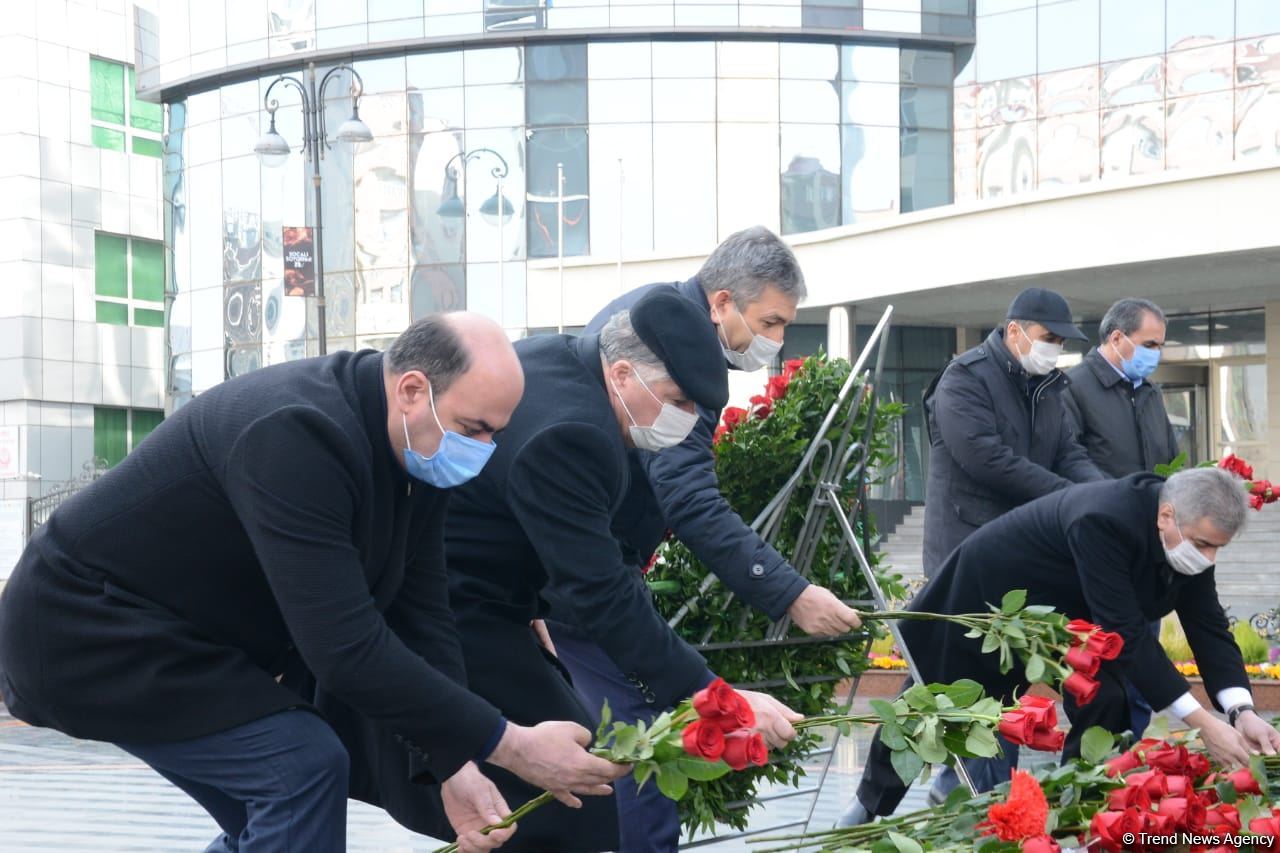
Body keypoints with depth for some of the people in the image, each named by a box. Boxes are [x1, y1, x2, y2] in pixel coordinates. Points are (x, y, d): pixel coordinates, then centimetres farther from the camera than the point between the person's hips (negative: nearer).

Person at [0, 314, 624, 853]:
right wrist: (510, 746, -31)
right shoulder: (300, 435, -32)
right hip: (87, 632, -10)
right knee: (304, 765, -17)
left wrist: (453, 767, -13)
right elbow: (347, 647, -35)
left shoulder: (422, 452, -4)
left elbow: (420, 616, -2)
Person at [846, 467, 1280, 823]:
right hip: (984, 599, -6)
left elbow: (1210, 628, -13)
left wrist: (1242, 711, -29)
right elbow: (1126, 632, -42)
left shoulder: (1192, 531, -17)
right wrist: (1203, 723, -43)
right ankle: (869, 809, 37)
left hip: (1061, 614, 6)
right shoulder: (1103, 521, -41)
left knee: (1106, 705, -14)